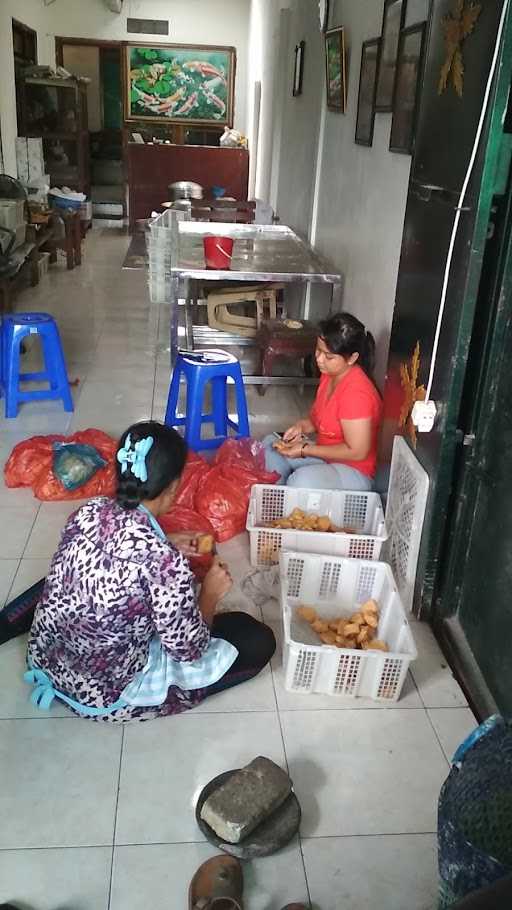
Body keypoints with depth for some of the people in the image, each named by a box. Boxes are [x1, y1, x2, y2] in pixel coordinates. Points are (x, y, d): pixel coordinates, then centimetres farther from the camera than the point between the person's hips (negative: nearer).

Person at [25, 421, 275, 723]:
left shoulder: (88, 512, -12)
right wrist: (210, 594, -2)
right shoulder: (164, 563, -32)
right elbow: (189, 649, -17)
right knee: (258, 640, -1)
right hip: (106, 694, -7)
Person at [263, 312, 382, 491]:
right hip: (326, 455, 10)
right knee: (270, 445, 7)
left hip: (353, 471, -9)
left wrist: (305, 450, -21)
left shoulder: (357, 393, -28)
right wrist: (302, 426, -7)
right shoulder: (329, 375, 0)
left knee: (301, 481, -34)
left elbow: (357, 452, -25)